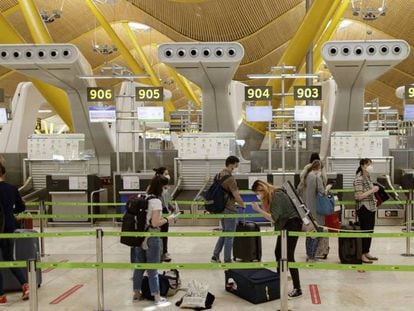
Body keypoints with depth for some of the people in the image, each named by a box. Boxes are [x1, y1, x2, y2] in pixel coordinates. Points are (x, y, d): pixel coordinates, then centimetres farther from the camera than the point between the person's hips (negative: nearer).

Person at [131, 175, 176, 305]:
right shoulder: (156, 201, -18)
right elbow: (155, 223, -22)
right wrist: (167, 219, -7)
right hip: (151, 239, -7)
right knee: (152, 268, 4)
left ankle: (136, 293, 28)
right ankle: (157, 297, 16)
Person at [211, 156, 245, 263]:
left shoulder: (219, 175, 8)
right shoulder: (230, 179, -22)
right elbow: (236, 196, -21)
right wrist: (243, 205, -3)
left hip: (221, 208, 9)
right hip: (229, 210, -9)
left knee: (224, 233, 20)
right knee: (229, 236, 3)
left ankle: (215, 256, 22)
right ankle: (227, 260, 11)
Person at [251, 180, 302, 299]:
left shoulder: (276, 196, -23)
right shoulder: (270, 196, 6)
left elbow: (273, 218, -25)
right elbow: (269, 213, 4)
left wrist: (258, 209, -24)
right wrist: (263, 203, -4)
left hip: (292, 224, -10)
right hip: (284, 225, 10)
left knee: (288, 256, -9)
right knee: (278, 253, 14)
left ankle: (297, 289, -3)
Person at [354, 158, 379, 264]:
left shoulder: (368, 177, 11)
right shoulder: (359, 179, -16)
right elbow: (359, 196, -21)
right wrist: (372, 190, -20)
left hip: (371, 208, 9)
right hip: (363, 209, -9)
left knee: (370, 231, 13)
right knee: (365, 231, -3)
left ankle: (367, 253, 23)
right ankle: (362, 255, 6)